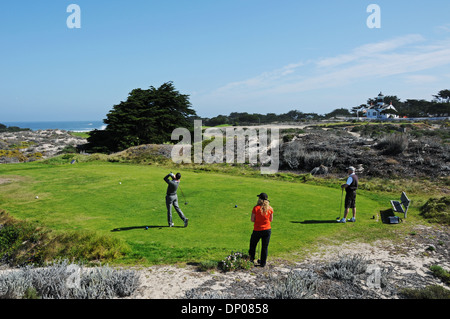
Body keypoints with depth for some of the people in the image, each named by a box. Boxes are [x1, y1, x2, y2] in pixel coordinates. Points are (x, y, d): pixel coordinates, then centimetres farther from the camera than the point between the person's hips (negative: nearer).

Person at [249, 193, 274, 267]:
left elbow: (252, 220, -10)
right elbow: (271, 220, 4)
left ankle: (251, 258, 29)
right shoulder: (270, 208, -6)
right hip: (267, 229, 2)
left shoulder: (256, 208, -16)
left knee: (253, 244, 22)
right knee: (265, 247, 12)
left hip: (257, 230, -2)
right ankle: (263, 263, 18)